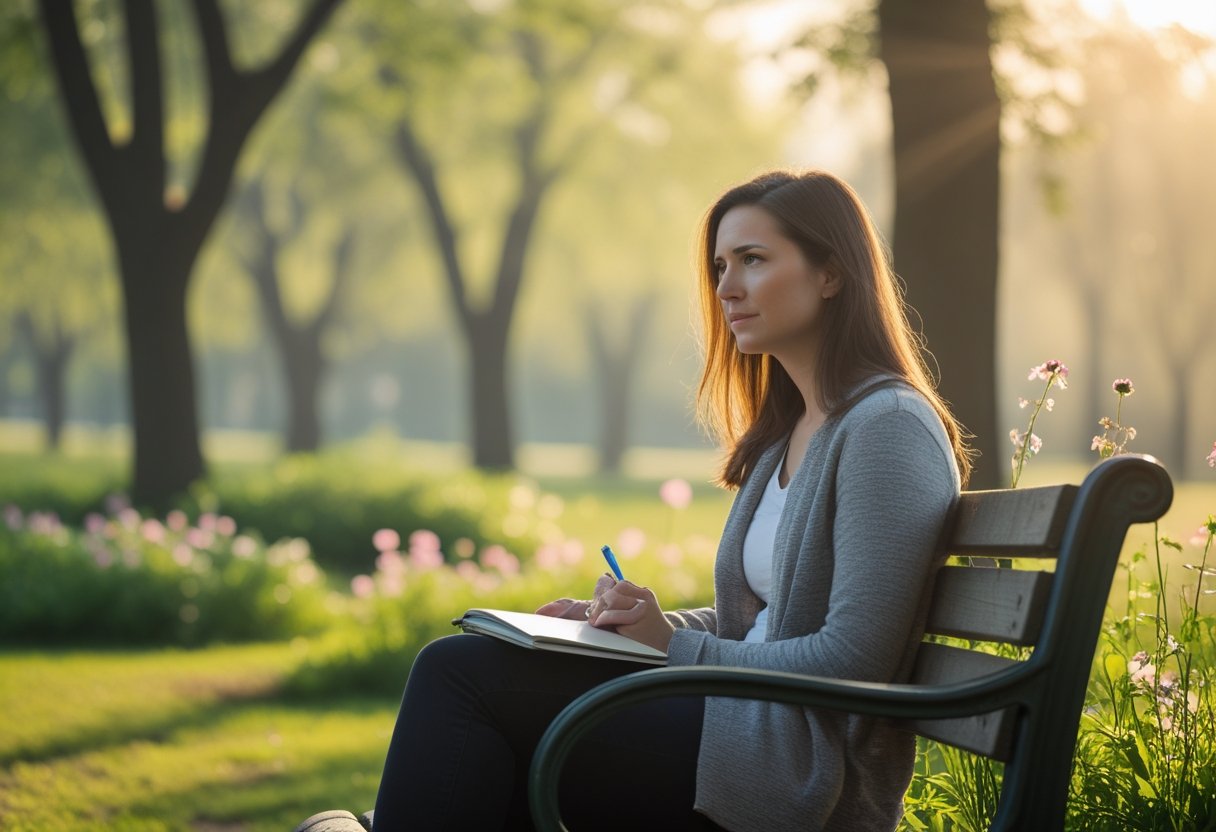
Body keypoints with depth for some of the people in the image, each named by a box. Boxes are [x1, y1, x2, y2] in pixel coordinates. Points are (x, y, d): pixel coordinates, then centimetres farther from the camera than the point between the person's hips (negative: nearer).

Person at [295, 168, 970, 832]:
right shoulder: (786, 432, 18)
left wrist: (674, 643, -13)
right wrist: (635, 624, 6)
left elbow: (852, 659, -18)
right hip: (742, 722, 9)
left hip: (808, 772, -9)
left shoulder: (888, 426, -12)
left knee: (461, 673, -16)